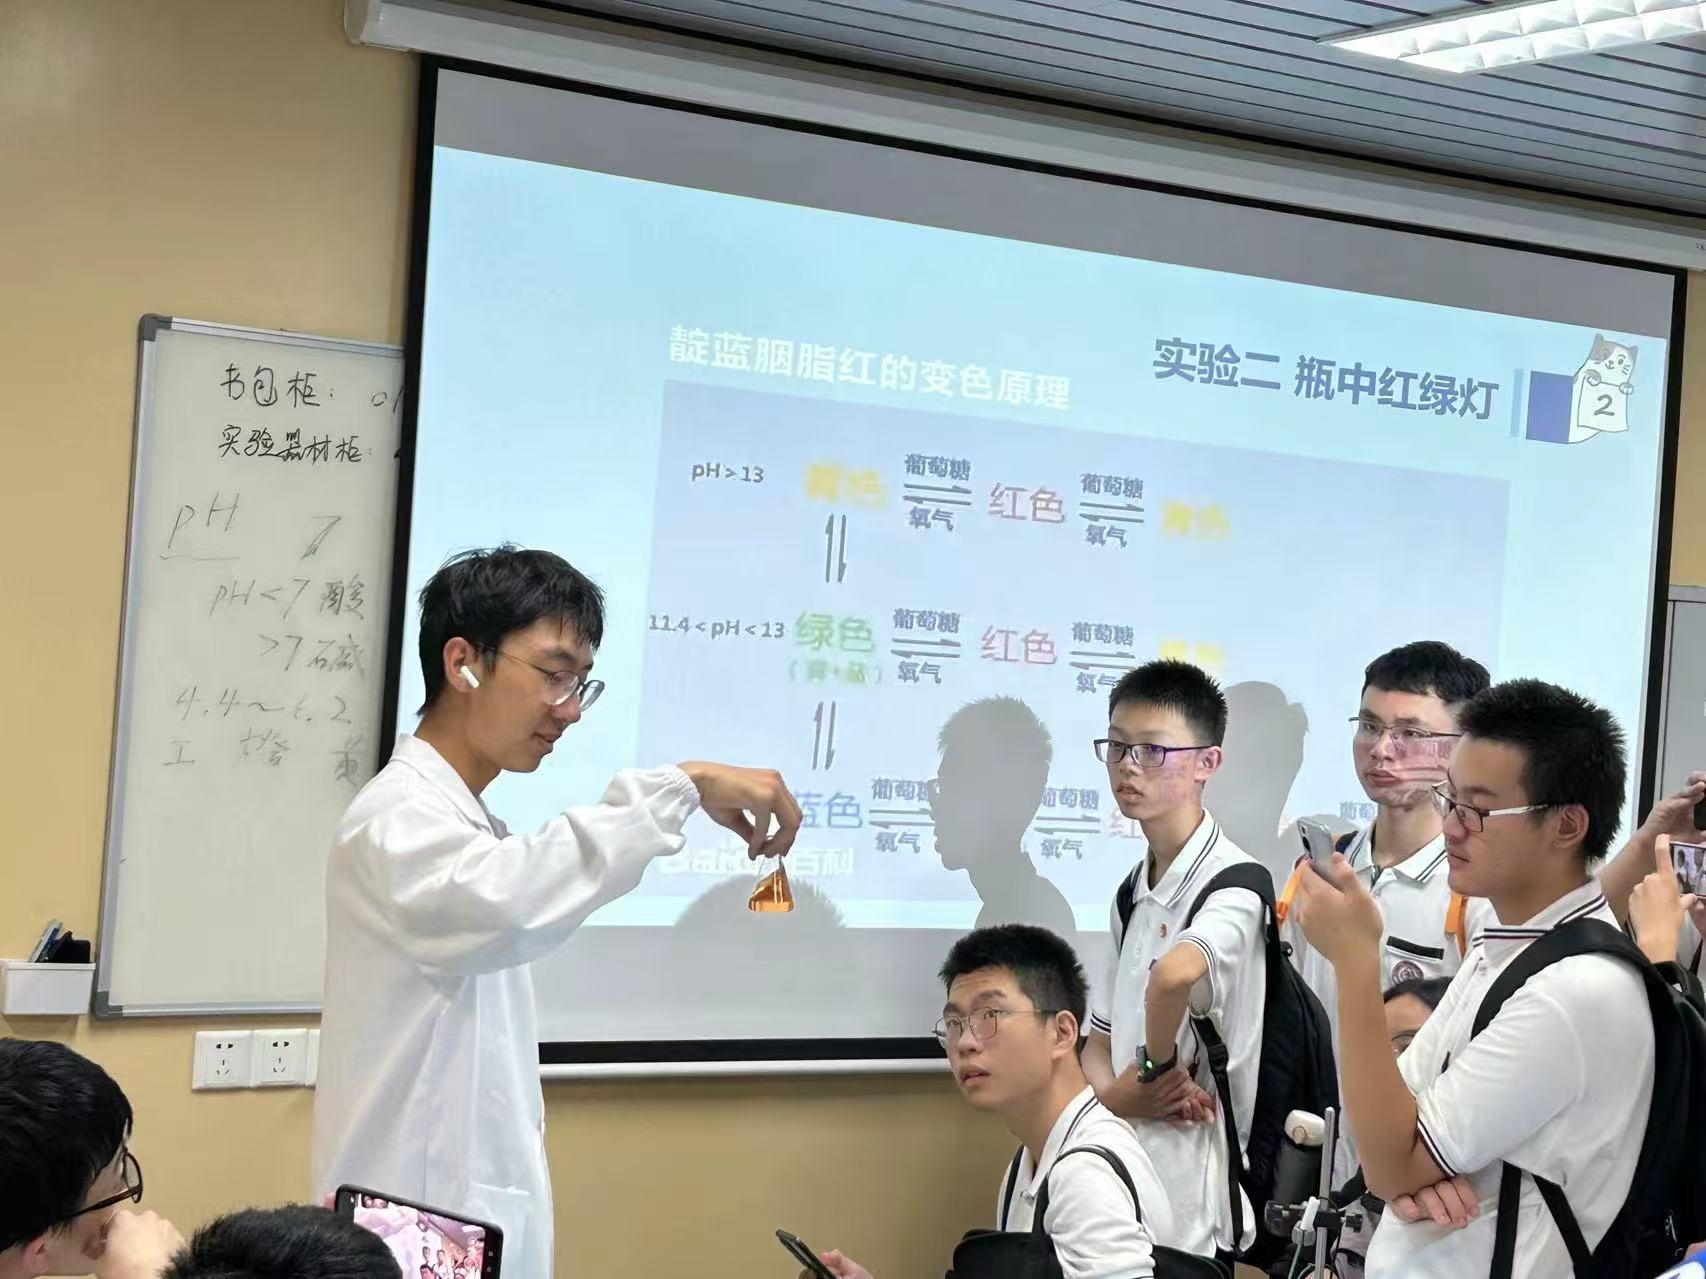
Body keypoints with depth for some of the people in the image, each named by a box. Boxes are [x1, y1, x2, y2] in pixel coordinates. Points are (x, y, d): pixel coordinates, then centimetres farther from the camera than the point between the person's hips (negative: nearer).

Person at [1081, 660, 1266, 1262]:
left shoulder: (1233, 885, -18)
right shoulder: (1133, 892, 9)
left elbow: (1173, 976, -39)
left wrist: (1157, 1068, -22)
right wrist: (1116, 1093, -9)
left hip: (1188, 1183, -8)